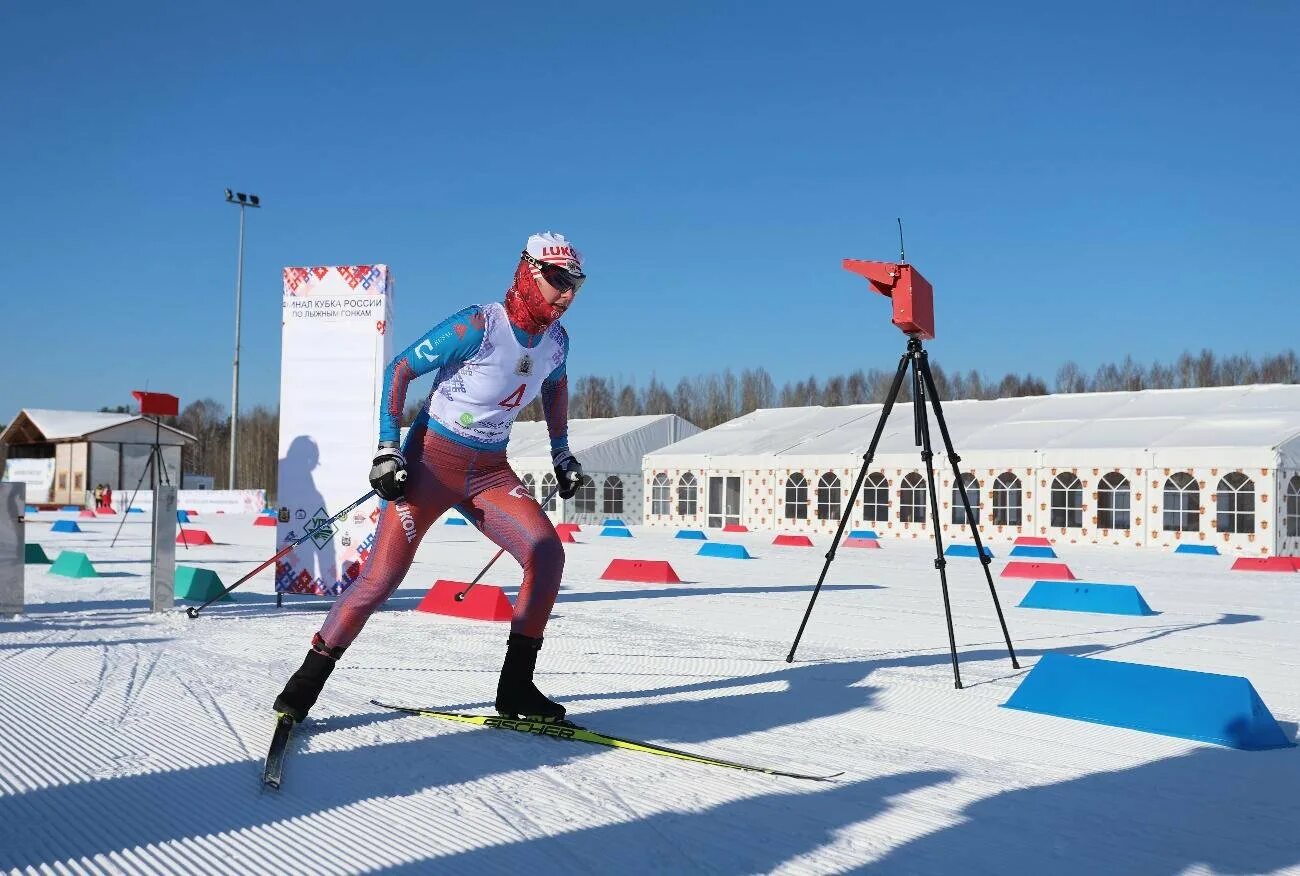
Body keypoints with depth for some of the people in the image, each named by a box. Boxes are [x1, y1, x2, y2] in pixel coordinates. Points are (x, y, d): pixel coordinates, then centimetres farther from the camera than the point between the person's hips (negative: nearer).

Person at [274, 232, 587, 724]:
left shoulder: (555, 341, 0)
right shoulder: (478, 326, -19)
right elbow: (400, 370, -12)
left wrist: (561, 453, 20)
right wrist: (387, 449, -17)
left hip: (490, 473, 6)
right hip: (432, 463, -5)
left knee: (548, 554, -14)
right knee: (382, 577, -10)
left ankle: (516, 687, -4)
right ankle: (307, 681, 10)